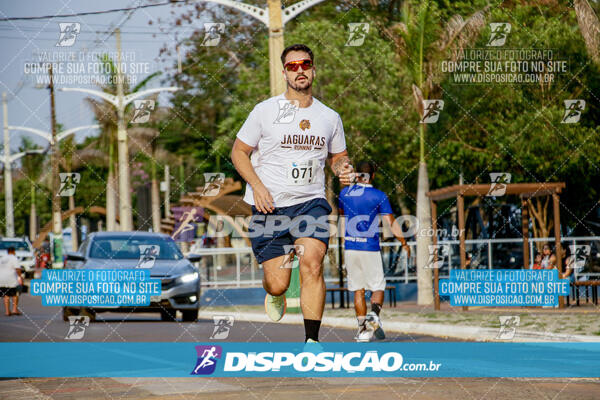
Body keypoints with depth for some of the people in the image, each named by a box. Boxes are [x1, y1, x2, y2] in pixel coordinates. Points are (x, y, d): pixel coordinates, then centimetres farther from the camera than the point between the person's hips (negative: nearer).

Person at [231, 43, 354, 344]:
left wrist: (343, 168, 0)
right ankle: (275, 295, 36)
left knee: (312, 263, -23)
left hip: (311, 203, 1)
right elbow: (238, 152, 5)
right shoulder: (265, 110, 1)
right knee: (277, 284, -4)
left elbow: (338, 156, 25)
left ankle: (311, 340, -19)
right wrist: (257, 186, -10)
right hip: (270, 206, -1)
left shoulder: (330, 117, 10)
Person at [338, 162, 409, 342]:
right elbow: (391, 224, -7)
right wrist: (404, 243, 3)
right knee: (378, 287, 5)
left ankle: (362, 328, 5)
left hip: (350, 248, 3)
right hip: (370, 249, -3)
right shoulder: (379, 196, -6)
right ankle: (374, 314, -22)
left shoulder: (345, 193, 5)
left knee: (358, 290, 9)